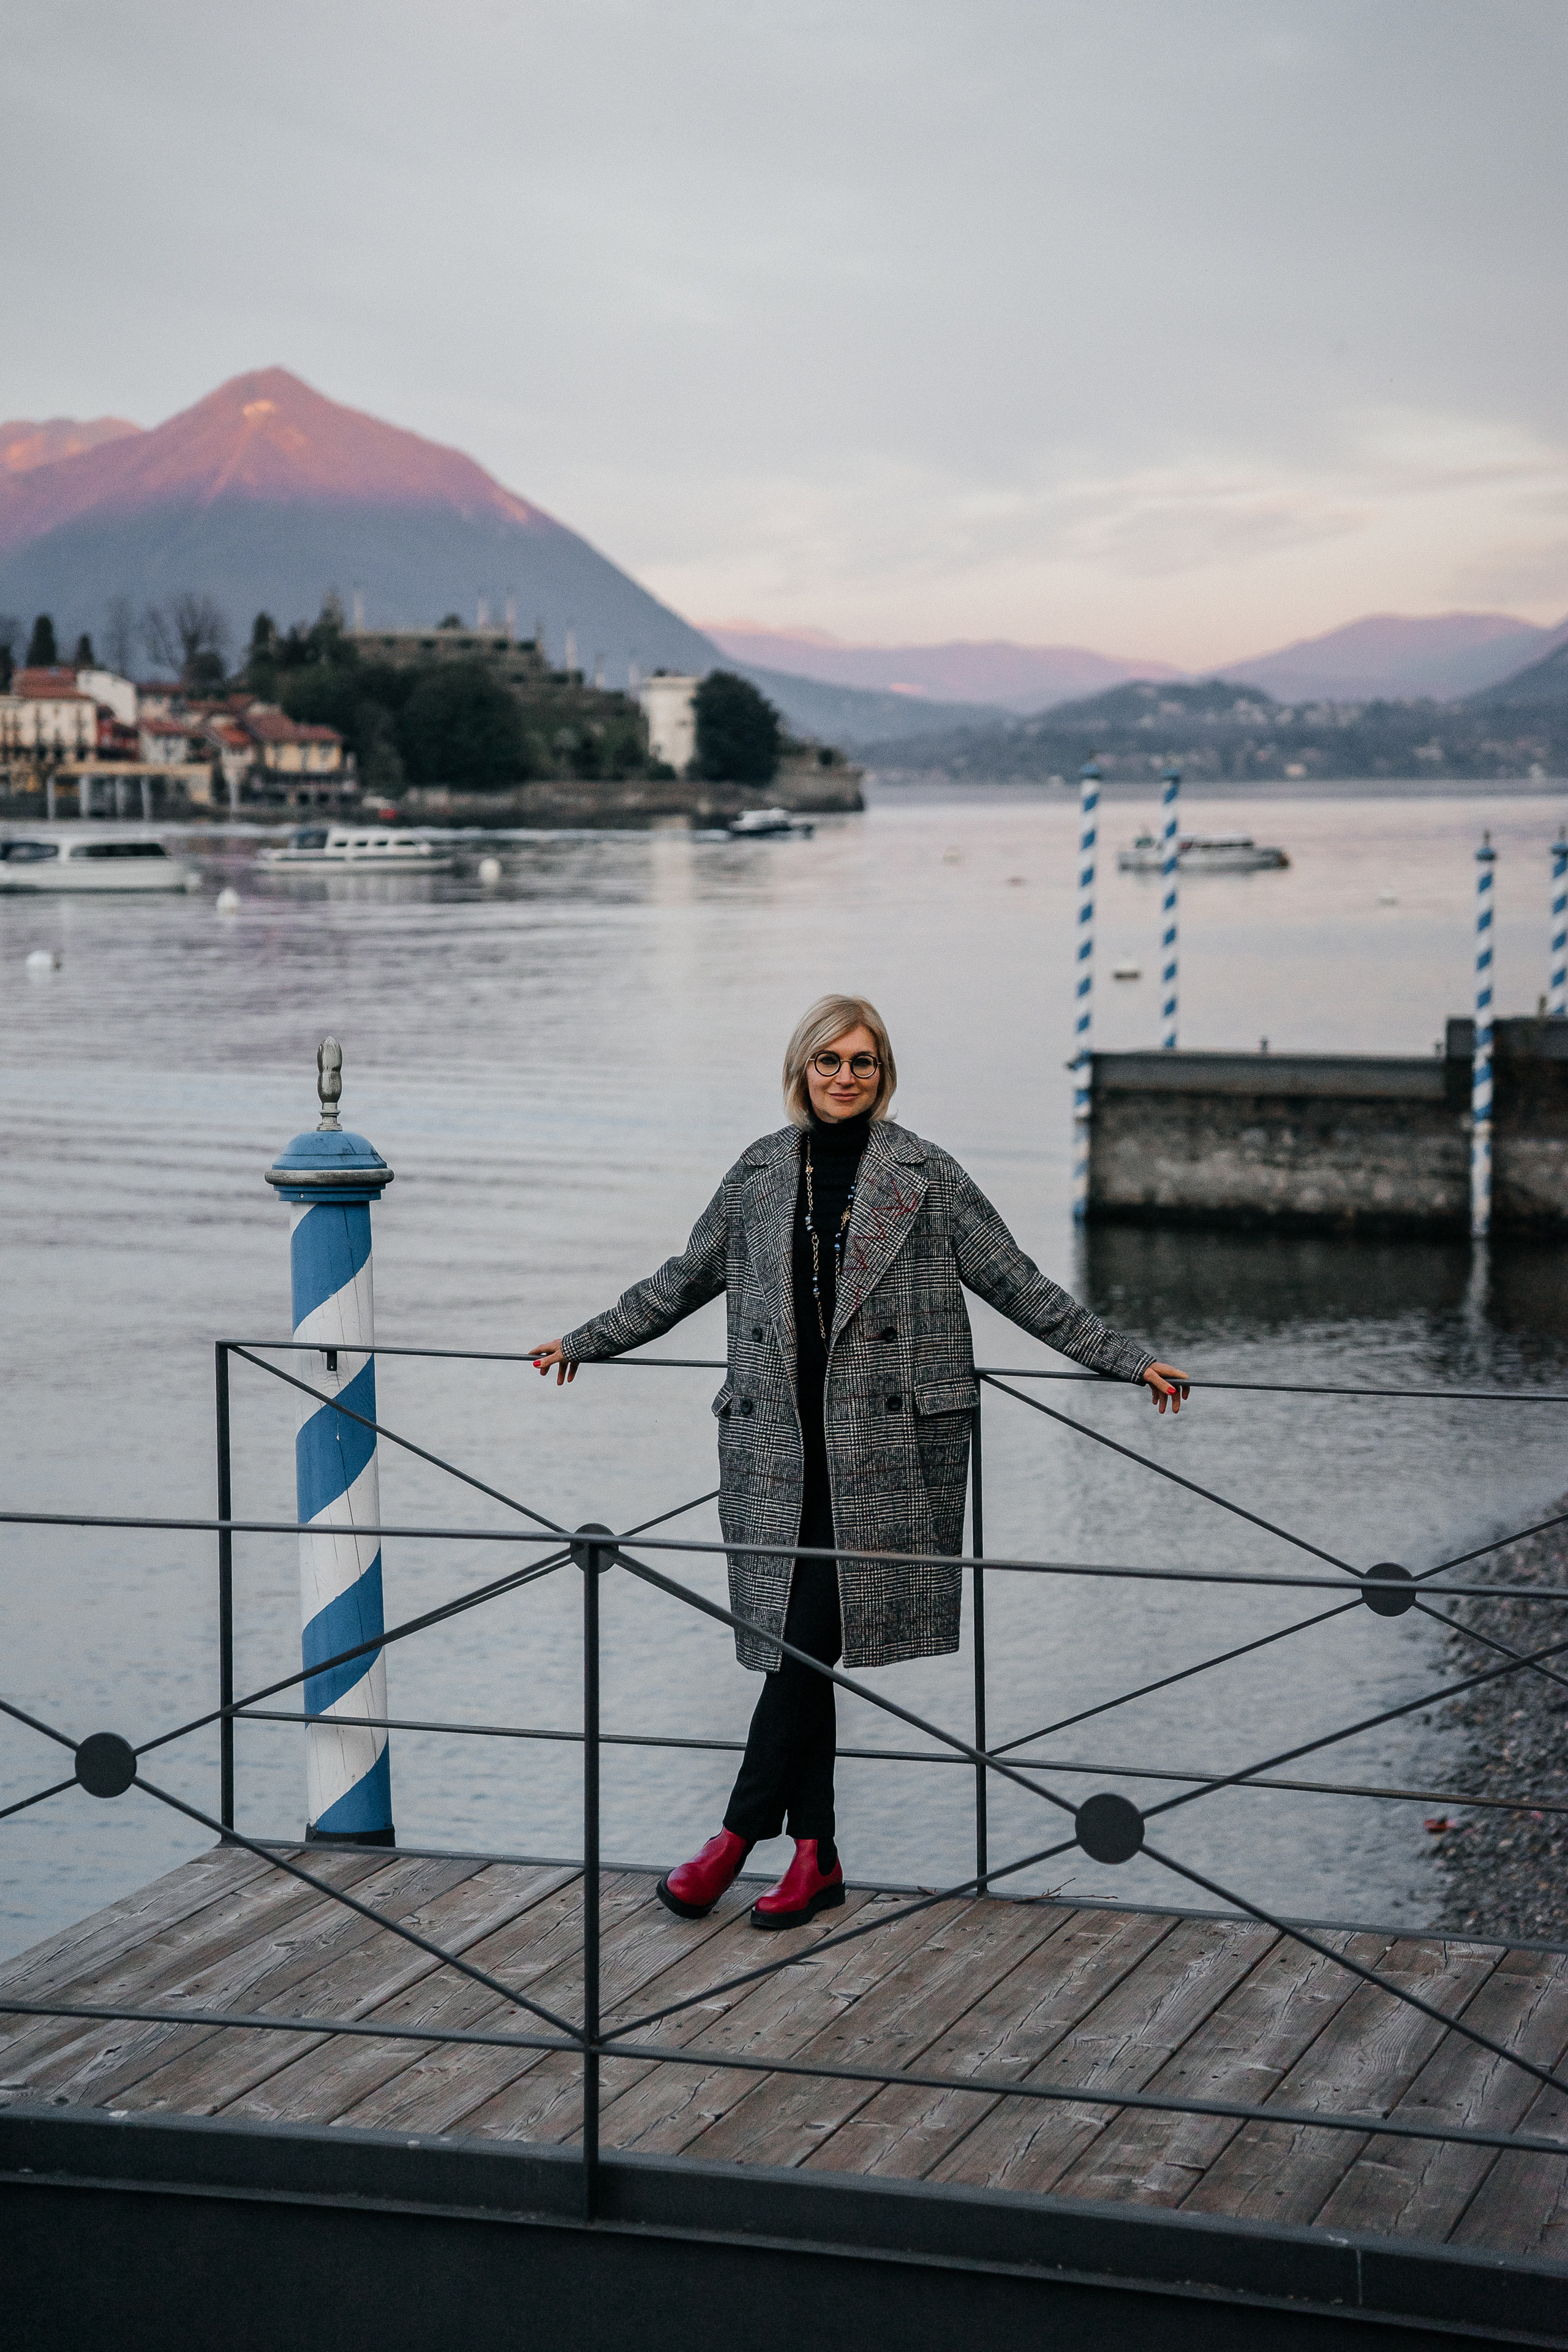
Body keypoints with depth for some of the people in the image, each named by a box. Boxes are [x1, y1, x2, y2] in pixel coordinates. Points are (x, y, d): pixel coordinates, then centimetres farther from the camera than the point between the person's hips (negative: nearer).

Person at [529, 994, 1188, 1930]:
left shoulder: (925, 1175, 1)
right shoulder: (761, 1174, 11)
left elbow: (1019, 1284, 4)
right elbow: (685, 1278, 23)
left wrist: (1129, 1360, 2)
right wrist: (585, 1342, 29)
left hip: (879, 1448, -3)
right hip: (777, 1441, 4)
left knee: (809, 1637, -9)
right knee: (791, 1637, 3)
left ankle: (739, 1835, -2)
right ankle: (815, 1854, 11)